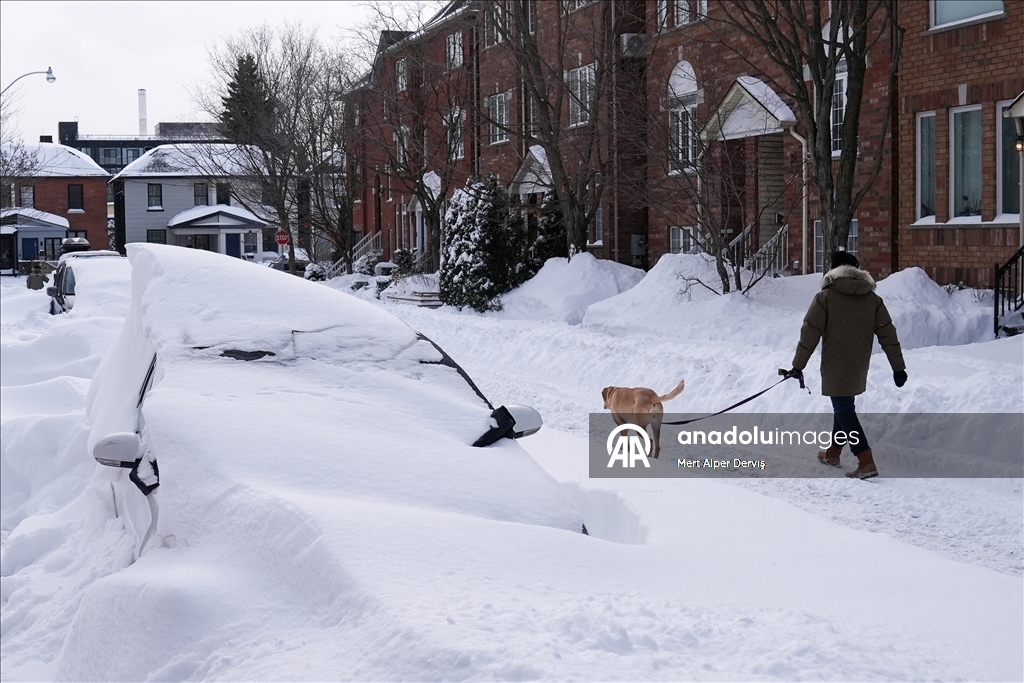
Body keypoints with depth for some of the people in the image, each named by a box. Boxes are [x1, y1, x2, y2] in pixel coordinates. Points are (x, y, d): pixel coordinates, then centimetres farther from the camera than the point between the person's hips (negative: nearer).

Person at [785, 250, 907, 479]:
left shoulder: (825, 297, -8)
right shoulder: (873, 299, 4)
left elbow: (810, 333, -9)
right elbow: (888, 334, 4)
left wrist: (798, 365, -4)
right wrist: (898, 367, 8)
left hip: (836, 368, -6)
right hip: (858, 368, 6)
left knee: (844, 411, -4)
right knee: (844, 407, 23)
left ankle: (866, 462, -15)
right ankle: (833, 452, 36)